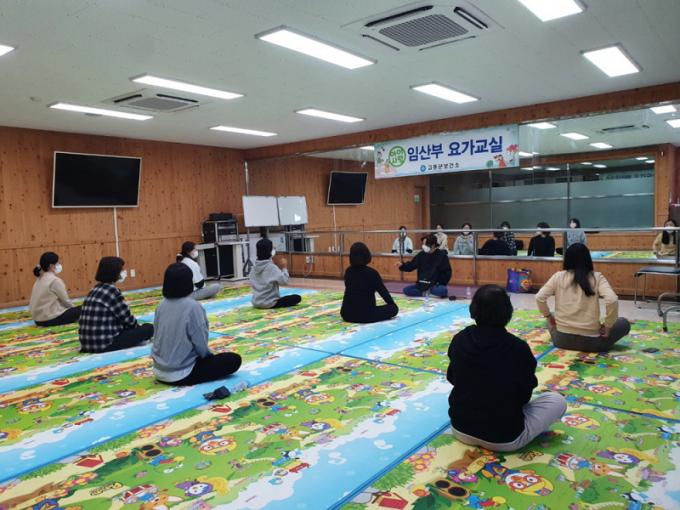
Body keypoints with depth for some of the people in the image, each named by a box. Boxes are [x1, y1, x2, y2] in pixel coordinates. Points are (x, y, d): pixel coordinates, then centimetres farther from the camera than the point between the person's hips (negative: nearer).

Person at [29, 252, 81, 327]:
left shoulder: (40, 279, 12)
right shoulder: (55, 280, -15)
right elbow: (65, 300, -8)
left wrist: (72, 308, 17)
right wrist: (73, 308, 12)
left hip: (38, 318, 9)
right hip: (49, 319, -9)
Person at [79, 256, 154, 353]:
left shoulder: (96, 289, 12)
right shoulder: (112, 291, -13)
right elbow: (127, 318, -7)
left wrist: (135, 326, 19)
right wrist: (138, 327, 13)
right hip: (105, 344, -9)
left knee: (129, 327, 30)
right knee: (149, 328, -3)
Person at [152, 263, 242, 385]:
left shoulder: (162, 305, -2)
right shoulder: (192, 306, -22)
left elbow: (158, 337, 7)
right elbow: (201, 344, -18)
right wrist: (209, 355, 5)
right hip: (182, 373, -8)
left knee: (209, 357, 31)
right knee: (234, 360, -1)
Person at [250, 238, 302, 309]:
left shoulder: (254, 268, 1)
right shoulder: (272, 267, -20)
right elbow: (284, 281, -22)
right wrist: (284, 268, -8)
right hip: (269, 303, -8)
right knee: (297, 297, -5)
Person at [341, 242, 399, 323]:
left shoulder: (348, 271, 4)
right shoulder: (372, 273, -13)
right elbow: (383, 291, -1)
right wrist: (393, 304, 18)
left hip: (347, 314, 7)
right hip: (365, 315, -6)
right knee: (394, 308, 9)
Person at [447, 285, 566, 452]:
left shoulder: (459, 340, -9)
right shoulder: (518, 348, -19)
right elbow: (525, 395, -4)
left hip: (460, 428, 4)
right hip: (504, 438, -3)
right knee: (557, 401, 13)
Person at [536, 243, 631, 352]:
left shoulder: (559, 276, -2)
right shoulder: (597, 277, -5)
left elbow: (539, 298, -7)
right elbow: (612, 301, -18)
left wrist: (548, 316, 11)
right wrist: (607, 327, -4)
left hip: (562, 339, 1)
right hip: (590, 342, -1)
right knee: (624, 323, 22)